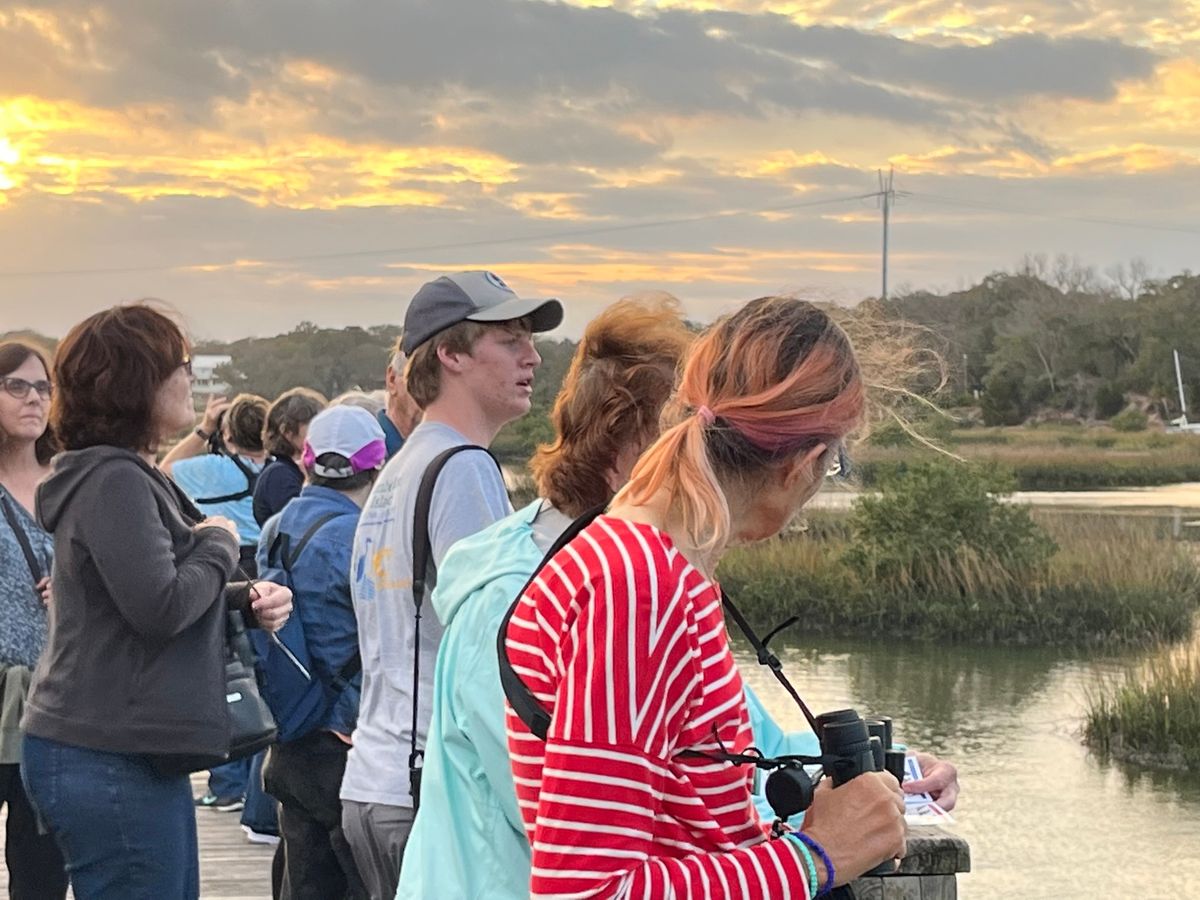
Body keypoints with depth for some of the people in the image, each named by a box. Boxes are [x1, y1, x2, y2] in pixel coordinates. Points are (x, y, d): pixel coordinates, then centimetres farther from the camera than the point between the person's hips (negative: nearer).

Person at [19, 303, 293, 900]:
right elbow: (159, 607, -24)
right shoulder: (113, 482, -16)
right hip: (108, 762, -10)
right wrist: (219, 545, -7)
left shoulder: (134, 477, 17)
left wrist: (243, 602, 5)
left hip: (135, 755, 10)